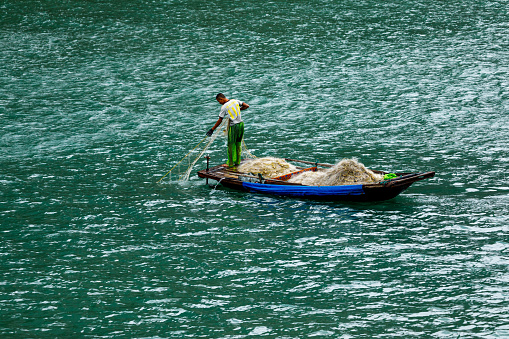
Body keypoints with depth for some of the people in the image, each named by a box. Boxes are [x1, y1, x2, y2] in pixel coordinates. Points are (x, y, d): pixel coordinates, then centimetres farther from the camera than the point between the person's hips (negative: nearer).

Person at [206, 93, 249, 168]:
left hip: (233, 126, -6)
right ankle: (237, 162, 23)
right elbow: (247, 106, 5)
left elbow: (220, 120, -9)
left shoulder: (224, 107, -12)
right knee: (238, 144, 16)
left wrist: (212, 129, -2)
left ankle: (230, 164, 11)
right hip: (241, 124, 6)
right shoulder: (235, 101, 3)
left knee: (231, 145, 5)